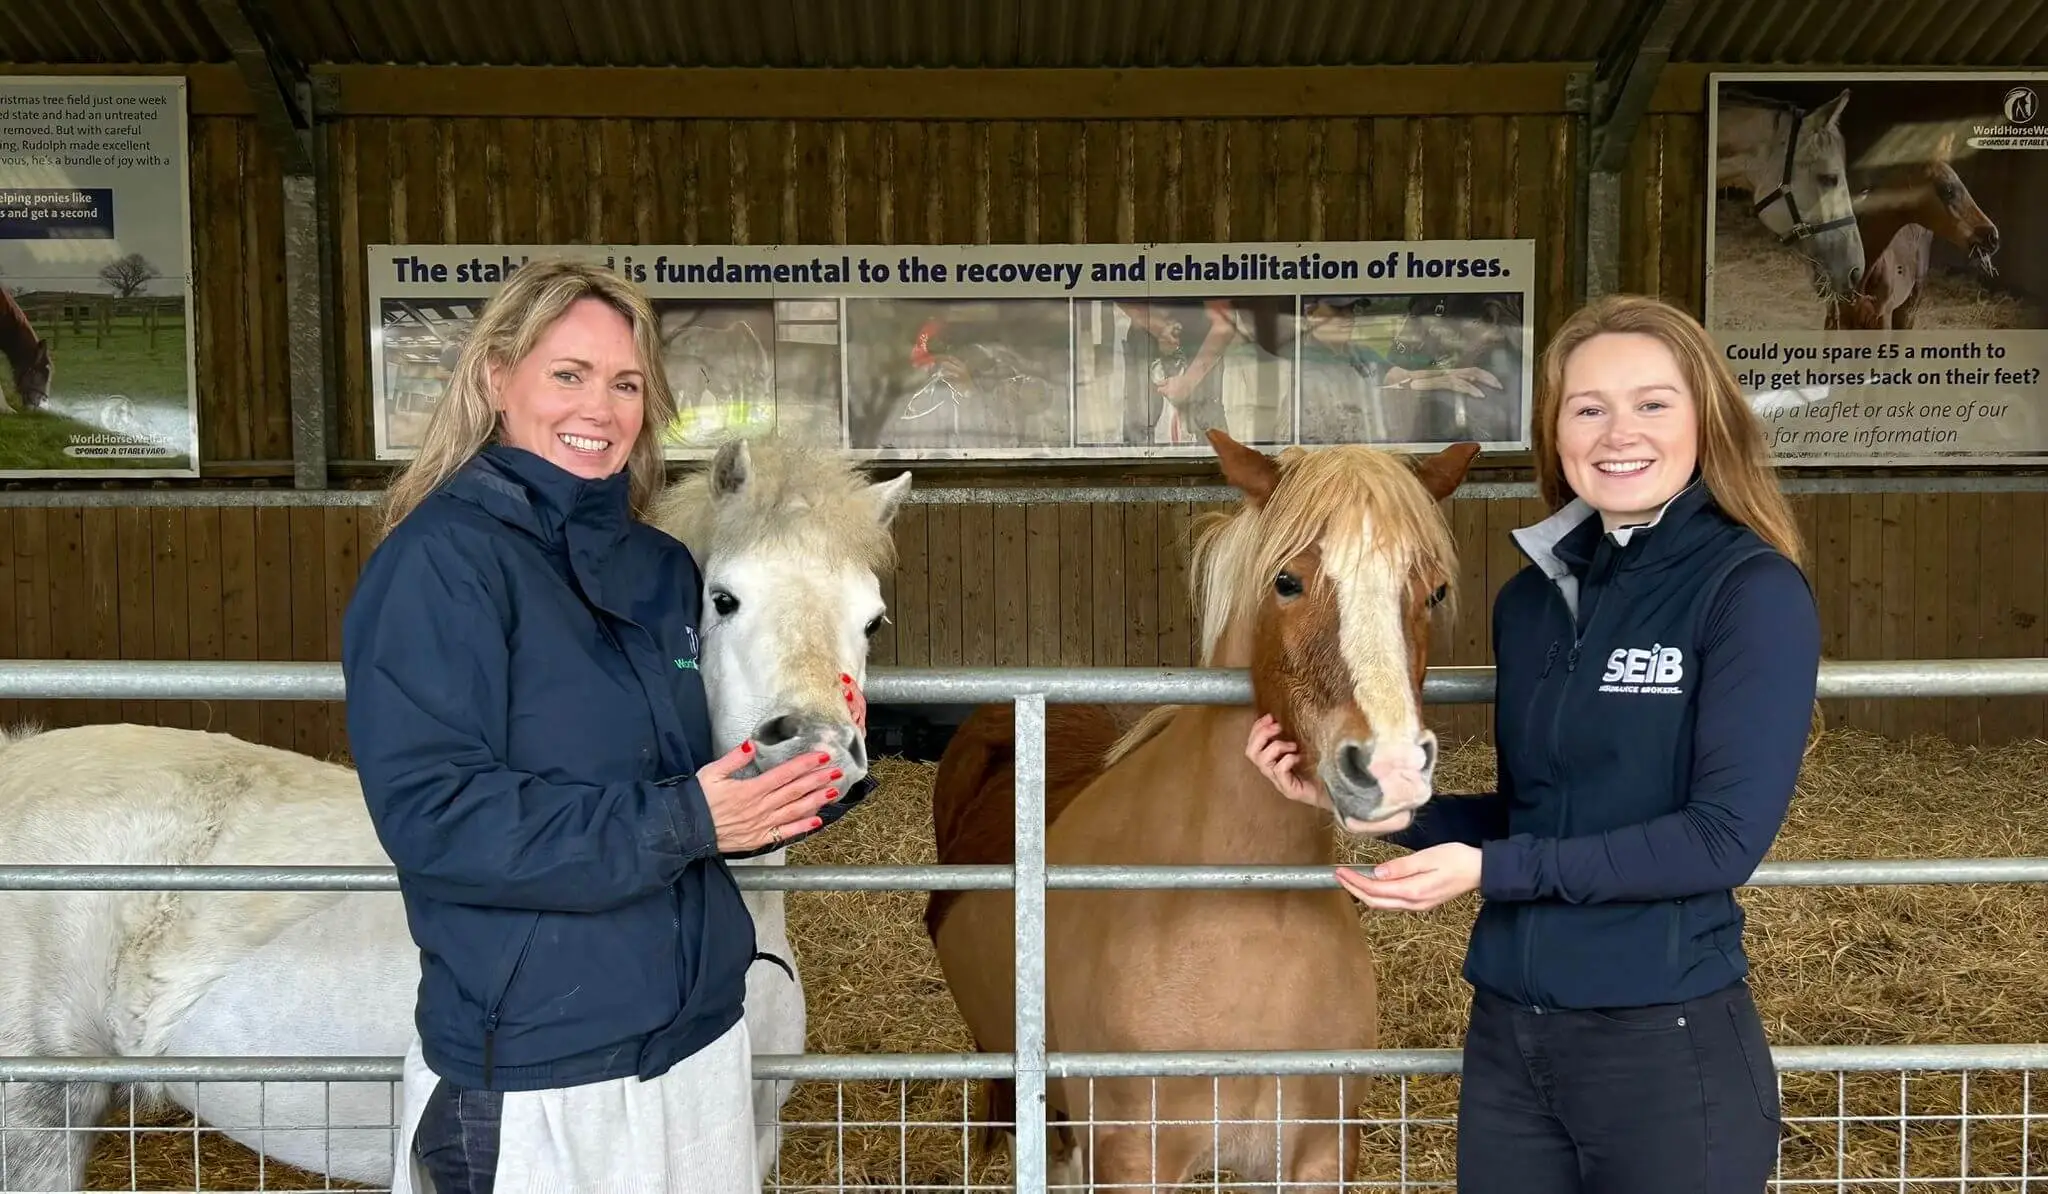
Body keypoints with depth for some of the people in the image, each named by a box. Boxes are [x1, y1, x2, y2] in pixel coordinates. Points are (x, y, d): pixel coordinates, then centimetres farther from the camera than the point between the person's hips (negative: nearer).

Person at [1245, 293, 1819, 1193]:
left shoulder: (1756, 593, -11)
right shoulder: (1529, 597, 6)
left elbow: (1725, 838, -18)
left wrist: (1490, 870, -20)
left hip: (1669, 1045, -5)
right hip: (1506, 1035, 6)